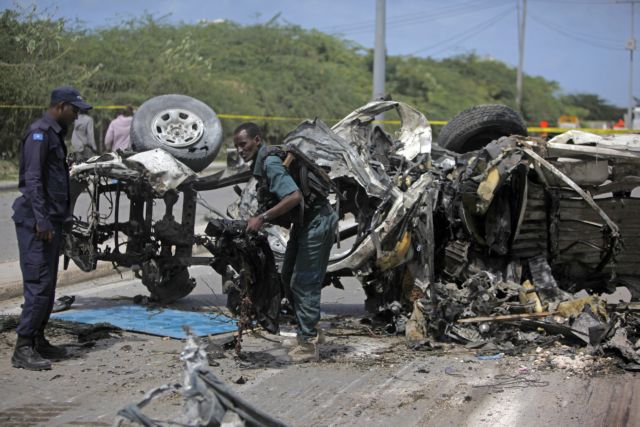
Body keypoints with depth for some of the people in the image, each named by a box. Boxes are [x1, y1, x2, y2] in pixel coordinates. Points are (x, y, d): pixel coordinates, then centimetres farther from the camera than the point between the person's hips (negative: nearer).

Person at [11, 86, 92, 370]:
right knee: (39, 283, -12)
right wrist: (42, 221, -23)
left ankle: (38, 340, 17)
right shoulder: (39, 133, -11)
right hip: (36, 220, -10)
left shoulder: (55, 134, 20)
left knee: (48, 284, 11)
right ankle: (23, 349, -12)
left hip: (51, 220, 10)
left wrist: (64, 217, 20)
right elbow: (33, 179, -18)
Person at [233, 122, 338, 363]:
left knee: (304, 282, -10)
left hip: (317, 223, -11)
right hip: (304, 223, 11)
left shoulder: (270, 164, -22)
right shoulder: (260, 164, 10)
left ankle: (308, 343, -5)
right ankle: (311, 332, 27)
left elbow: (295, 196, -33)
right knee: (289, 278, 16)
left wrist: (262, 218, -31)